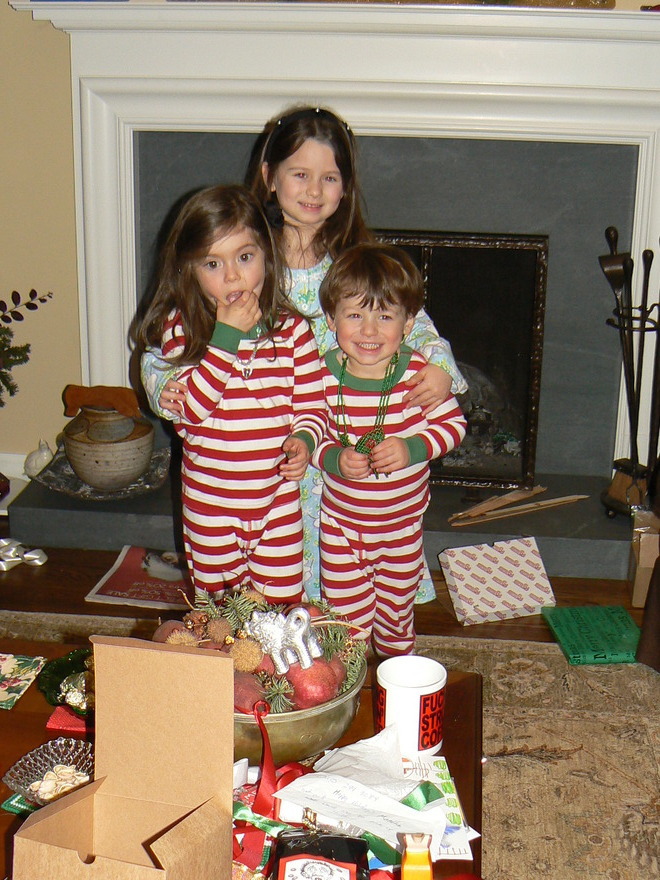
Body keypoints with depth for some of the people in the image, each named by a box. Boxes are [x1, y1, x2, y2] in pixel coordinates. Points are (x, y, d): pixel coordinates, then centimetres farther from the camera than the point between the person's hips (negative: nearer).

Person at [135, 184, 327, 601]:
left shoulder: (292, 328, -7)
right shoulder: (180, 328, -9)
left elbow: (312, 402, 0)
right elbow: (189, 410, -21)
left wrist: (304, 440, -22)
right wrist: (226, 337, -24)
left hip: (278, 502, 0)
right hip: (210, 508, 0)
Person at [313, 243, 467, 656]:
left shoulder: (419, 373, -17)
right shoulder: (325, 376, -17)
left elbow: (454, 424, -8)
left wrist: (412, 448, -25)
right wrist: (334, 459, -27)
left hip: (403, 525, 1)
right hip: (341, 523, -1)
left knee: (396, 613, 21)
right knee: (346, 618, 10)